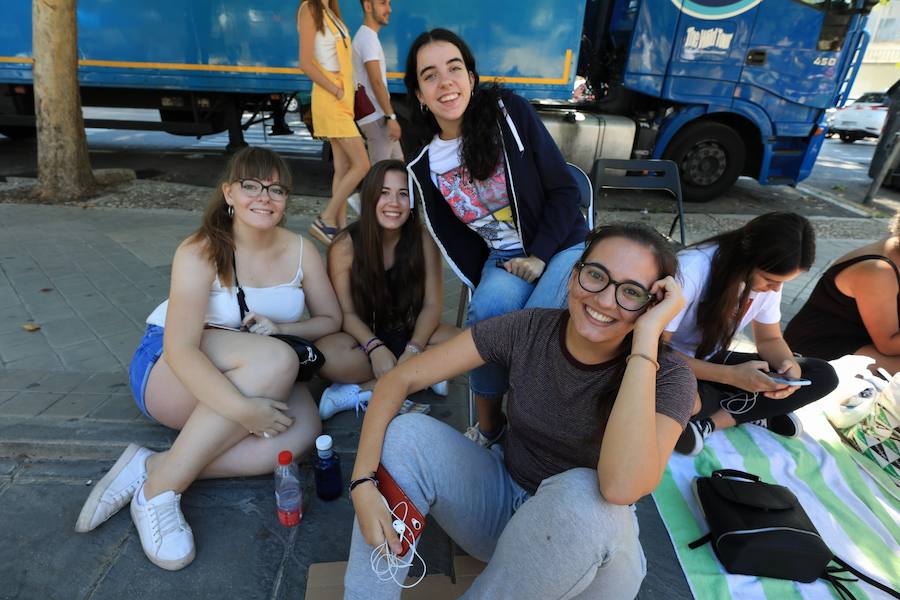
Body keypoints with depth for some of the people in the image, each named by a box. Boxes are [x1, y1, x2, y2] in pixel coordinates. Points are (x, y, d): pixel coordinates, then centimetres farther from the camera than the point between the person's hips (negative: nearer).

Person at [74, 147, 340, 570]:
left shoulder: (300, 251, -5)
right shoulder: (201, 252, -18)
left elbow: (330, 319, 3)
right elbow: (181, 350, -27)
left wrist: (281, 328, -17)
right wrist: (241, 408, -38)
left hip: (252, 377, 5)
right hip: (167, 371, -4)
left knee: (303, 428, -27)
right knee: (276, 359, -36)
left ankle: (150, 467, -18)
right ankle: (160, 490, -23)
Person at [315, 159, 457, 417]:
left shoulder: (423, 240, -11)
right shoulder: (346, 245, -14)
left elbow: (432, 304, -11)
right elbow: (346, 313, -12)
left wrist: (413, 350, -27)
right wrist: (375, 348, -29)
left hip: (410, 332, 2)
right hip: (362, 335, -1)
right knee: (327, 354, -33)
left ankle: (361, 392, -19)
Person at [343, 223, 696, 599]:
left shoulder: (668, 376, -19)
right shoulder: (527, 330, -14)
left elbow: (621, 487, -39)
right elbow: (399, 379, -13)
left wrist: (646, 337, -35)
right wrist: (363, 483, -25)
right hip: (503, 502, 2)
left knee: (582, 492, -37)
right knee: (406, 433, -19)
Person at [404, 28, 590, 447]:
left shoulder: (509, 112, -9)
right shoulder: (425, 166, 1)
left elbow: (564, 190, -7)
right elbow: (454, 240, 6)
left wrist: (539, 255, -17)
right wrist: (486, 284, -6)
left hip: (562, 246, -2)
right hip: (502, 260, 2)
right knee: (488, 311, -31)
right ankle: (488, 427, -9)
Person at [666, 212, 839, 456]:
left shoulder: (768, 278, -6)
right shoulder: (691, 271, -29)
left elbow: (770, 339, 7)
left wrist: (790, 365, -16)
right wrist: (730, 376, -32)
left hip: (713, 361, 7)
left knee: (824, 376, -5)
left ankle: (708, 422, -15)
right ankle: (754, 411, -9)